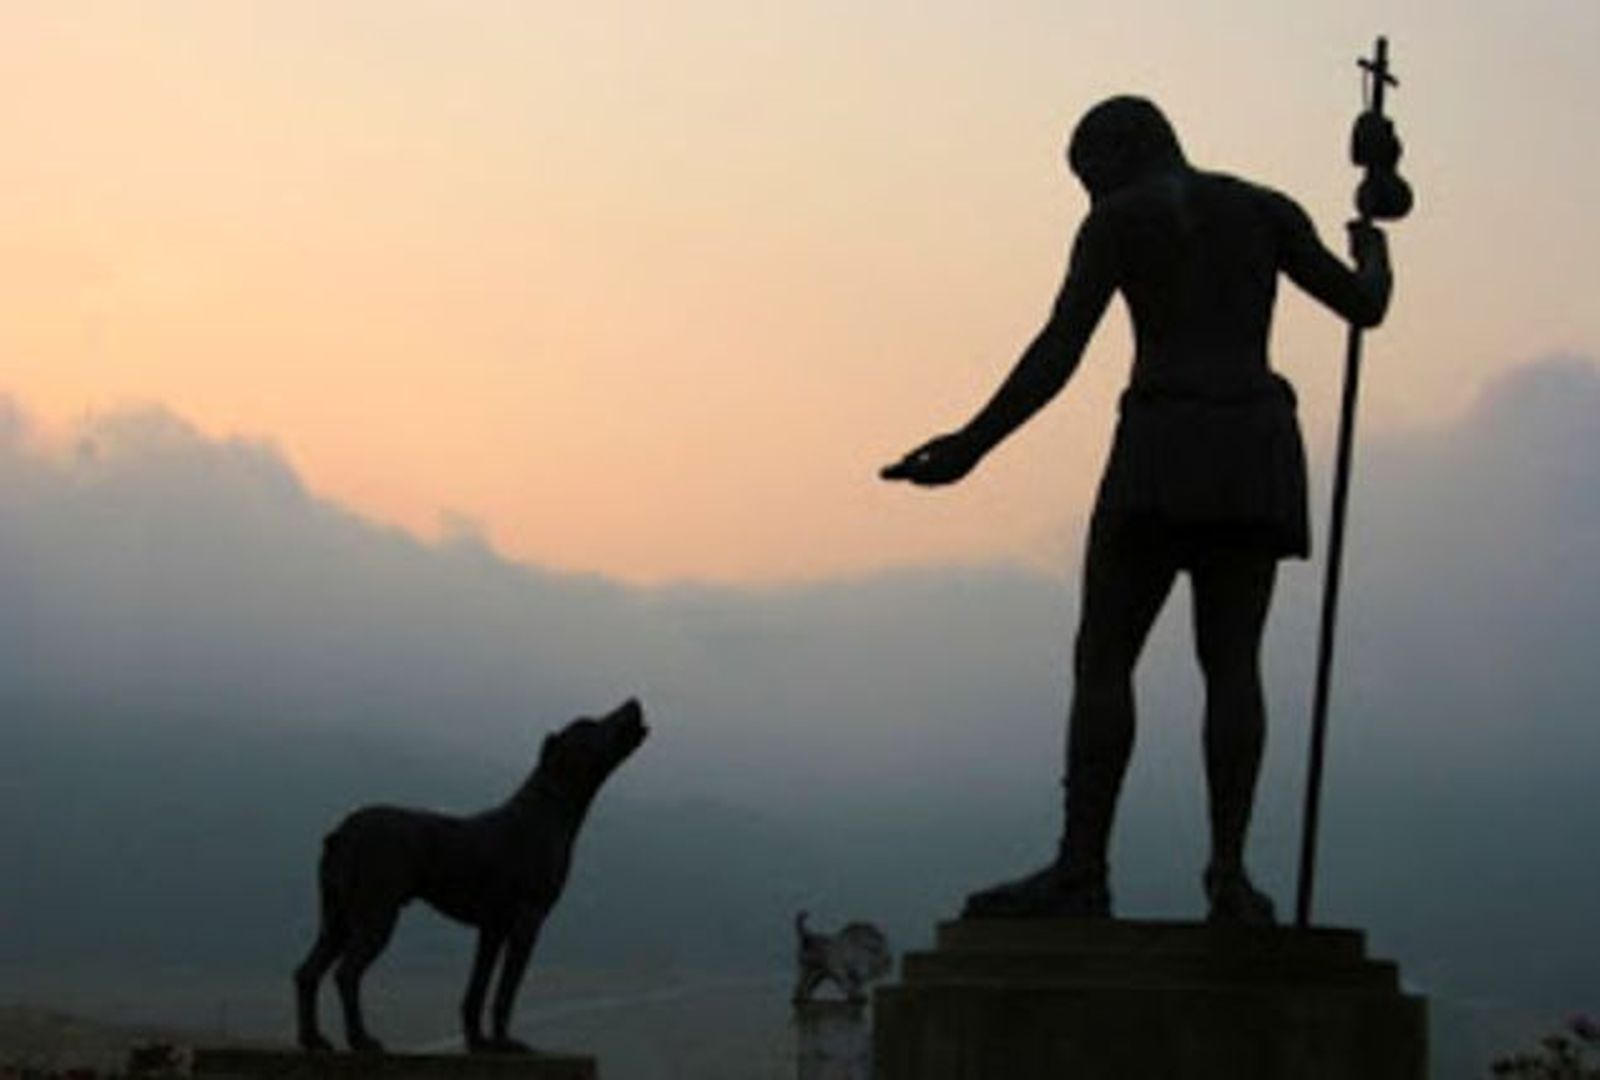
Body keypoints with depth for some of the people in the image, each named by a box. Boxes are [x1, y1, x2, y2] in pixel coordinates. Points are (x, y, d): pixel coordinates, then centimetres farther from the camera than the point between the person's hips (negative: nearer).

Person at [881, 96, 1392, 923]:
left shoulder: (1116, 221, 3)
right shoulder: (1265, 209, 15)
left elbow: (1057, 355, -6)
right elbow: (1364, 305, 16)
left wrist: (971, 447, -7)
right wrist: (1373, 255, 38)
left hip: (1164, 445, -4)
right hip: (1258, 448, 4)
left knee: (1102, 659, -4)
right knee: (1232, 664, 3)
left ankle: (1080, 871, -13)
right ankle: (1229, 875, -8)